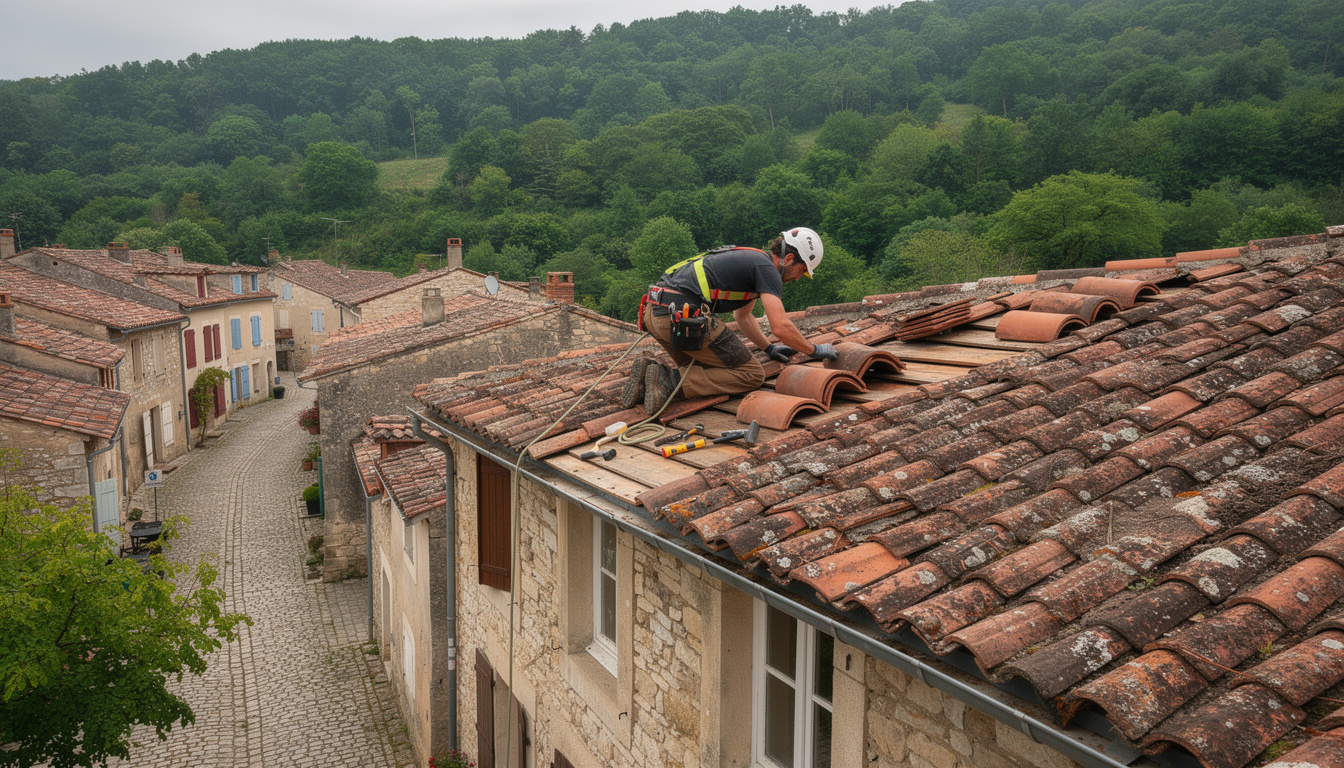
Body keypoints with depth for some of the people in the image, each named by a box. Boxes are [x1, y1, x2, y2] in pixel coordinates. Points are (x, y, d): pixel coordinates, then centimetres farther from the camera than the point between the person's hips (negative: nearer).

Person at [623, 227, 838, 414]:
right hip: (682, 316, -10)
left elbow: (742, 315, 43)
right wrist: (815, 350, 4)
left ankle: (651, 372, 5)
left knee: (707, 369, 29)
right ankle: (670, 380, -13)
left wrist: (769, 348, 42)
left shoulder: (751, 260, 28)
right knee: (751, 375, 0)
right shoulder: (766, 267, -1)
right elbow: (781, 328, -11)